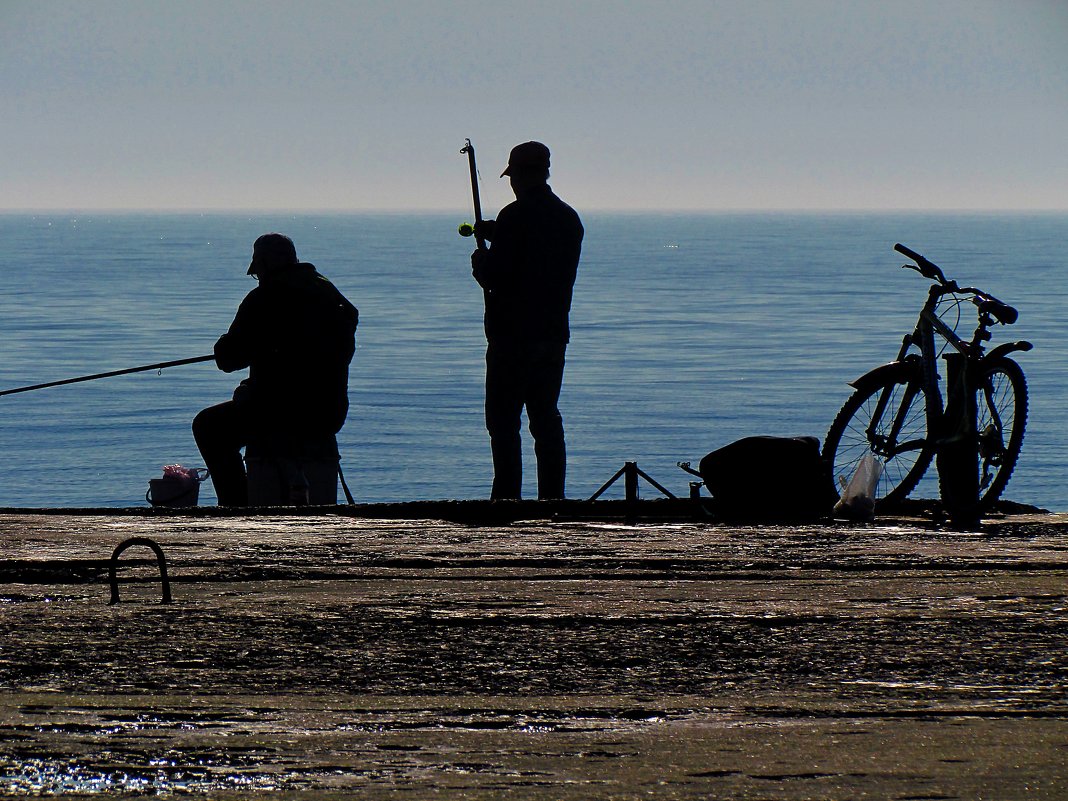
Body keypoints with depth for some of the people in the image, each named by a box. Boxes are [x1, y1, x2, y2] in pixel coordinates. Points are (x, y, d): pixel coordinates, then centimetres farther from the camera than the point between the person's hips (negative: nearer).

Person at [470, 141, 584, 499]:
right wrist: (495, 235, 25)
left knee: (503, 420, -3)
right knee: (546, 419, 10)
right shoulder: (569, 218, 10)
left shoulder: (516, 216, -14)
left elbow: (495, 277, -15)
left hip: (513, 333, -7)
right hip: (554, 333, 7)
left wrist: (480, 262, 6)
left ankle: (507, 499, -9)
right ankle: (552, 500, 8)